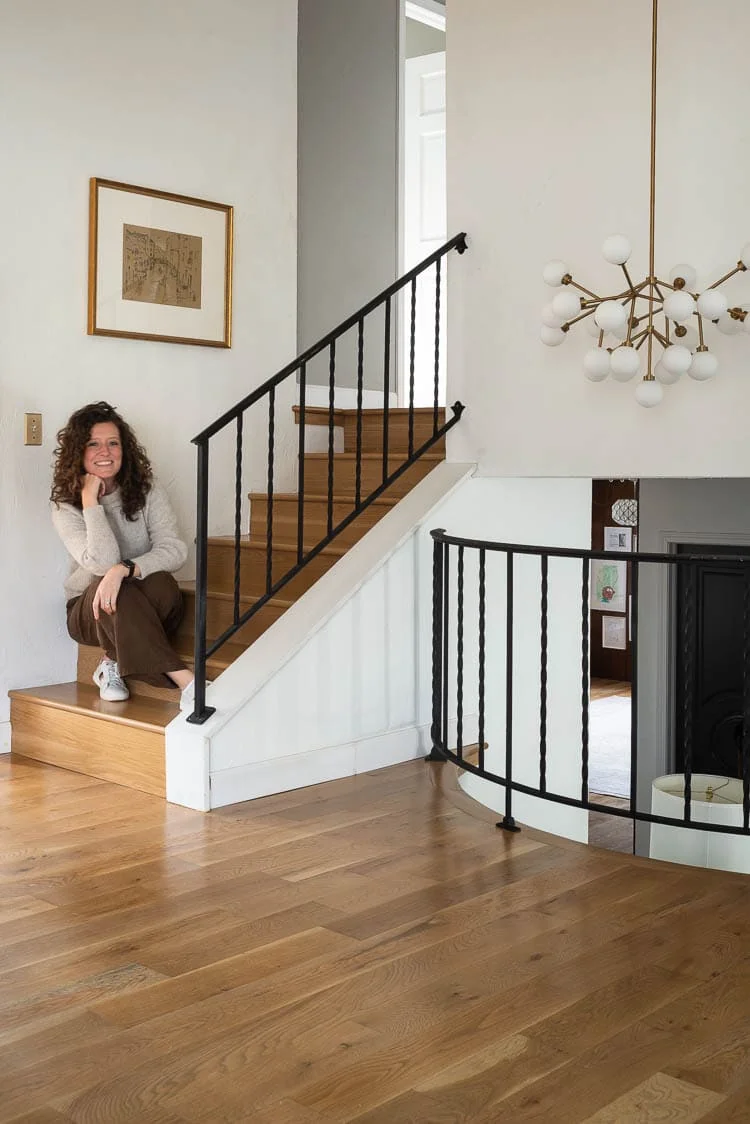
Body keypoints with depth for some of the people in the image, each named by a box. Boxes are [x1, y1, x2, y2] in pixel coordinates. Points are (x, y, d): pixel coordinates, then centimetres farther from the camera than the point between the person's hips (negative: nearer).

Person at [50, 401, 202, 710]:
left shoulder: (147, 490, -4)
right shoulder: (65, 507, -8)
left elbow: (174, 550, -19)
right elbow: (102, 562, -25)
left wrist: (124, 569, -35)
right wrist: (91, 501, -22)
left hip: (143, 610, 1)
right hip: (89, 611, -1)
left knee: (161, 583, -35)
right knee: (109, 586, -37)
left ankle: (115, 663, -13)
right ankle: (186, 681, -41)